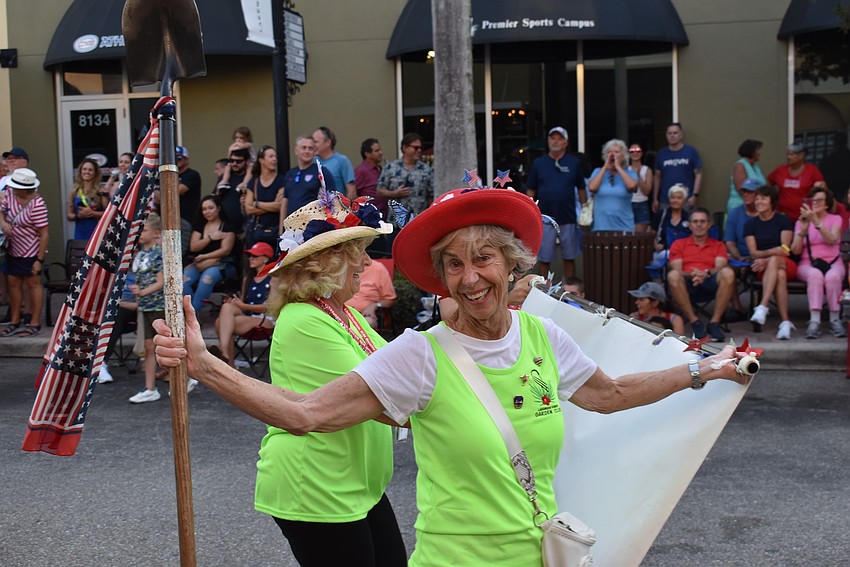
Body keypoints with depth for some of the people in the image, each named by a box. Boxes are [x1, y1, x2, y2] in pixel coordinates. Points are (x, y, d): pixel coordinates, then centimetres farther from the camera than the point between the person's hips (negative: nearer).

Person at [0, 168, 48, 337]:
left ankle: (35, 324, 10)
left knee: (33, 283, 1)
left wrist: (39, 259, -21)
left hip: (31, 252, -8)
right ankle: (15, 322, 24)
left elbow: (44, 234, -22)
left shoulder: (37, 205, -24)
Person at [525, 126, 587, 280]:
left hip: (568, 219, 1)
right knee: (544, 260, 4)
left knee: (569, 259, 9)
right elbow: (530, 191, 5)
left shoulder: (574, 162, 4)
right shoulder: (538, 163, 4)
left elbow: (581, 189, 9)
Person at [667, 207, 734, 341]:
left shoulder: (718, 245, 24)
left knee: (728, 273, -32)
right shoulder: (678, 244, 21)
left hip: (710, 283, 1)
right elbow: (676, 270, 6)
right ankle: (694, 322, -28)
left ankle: (714, 322, -27)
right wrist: (691, 275, -17)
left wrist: (706, 273, -19)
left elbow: (720, 267, 4)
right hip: (687, 285, -1)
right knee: (672, 276, -35)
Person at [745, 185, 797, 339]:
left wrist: (766, 260, -20)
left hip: (786, 264, -1)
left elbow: (785, 250, -3)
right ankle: (785, 322, -43)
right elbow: (753, 253, 3)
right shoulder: (750, 224, 13)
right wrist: (772, 251, -17)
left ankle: (763, 307, -50)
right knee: (780, 275, -36)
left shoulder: (784, 221, 6)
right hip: (763, 268, 1)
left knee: (774, 261, -39)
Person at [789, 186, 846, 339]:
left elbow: (832, 240, -11)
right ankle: (814, 321, -45)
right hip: (808, 264, 0)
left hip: (833, 263, 0)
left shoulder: (835, 219, 12)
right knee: (815, 274, -37)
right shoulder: (801, 222, 15)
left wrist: (816, 221, -22)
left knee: (832, 276, -37)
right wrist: (804, 229, -12)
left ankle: (835, 320, -28)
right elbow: (795, 250, 2)